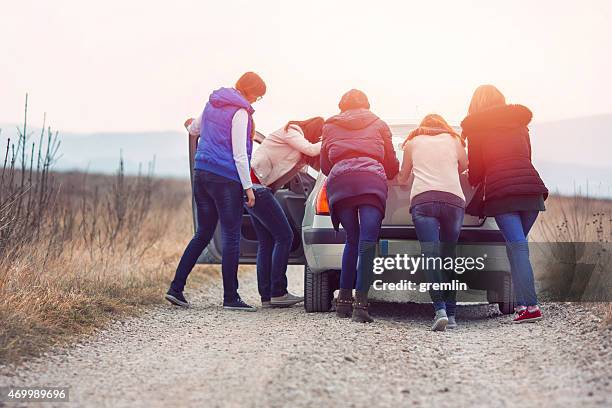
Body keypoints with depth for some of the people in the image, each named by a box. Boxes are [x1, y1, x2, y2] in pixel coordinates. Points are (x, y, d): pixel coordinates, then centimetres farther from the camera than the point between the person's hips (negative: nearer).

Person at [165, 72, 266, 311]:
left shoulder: (212, 104, 14)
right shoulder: (240, 112, -10)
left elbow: (193, 129, 31)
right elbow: (239, 154, -14)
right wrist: (248, 187, -11)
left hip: (202, 174, 8)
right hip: (226, 179, -8)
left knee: (203, 233, 14)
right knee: (232, 238, -1)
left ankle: (176, 288, 11)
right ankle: (230, 298, 1)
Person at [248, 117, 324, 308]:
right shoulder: (290, 131, -5)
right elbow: (312, 150, -17)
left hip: (257, 188, 10)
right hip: (255, 185, -10)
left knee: (266, 241, 7)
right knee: (284, 236, -9)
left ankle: (266, 296, 5)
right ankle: (277, 293, -8)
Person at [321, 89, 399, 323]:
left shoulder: (330, 126, 29)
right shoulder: (378, 124, 28)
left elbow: (325, 165, 31)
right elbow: (392, 164, 30)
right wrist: (388, 175, 52)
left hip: (338, 179, 2)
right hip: (372, 177, -1)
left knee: (352, 240, 13)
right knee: (367, 241, -10)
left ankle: (344, 299, 7)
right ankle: (361, 303, -22)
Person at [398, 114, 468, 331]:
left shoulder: (412, 142, 23)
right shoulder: (454, 140, 24)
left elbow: (402, 178, 33)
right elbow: (464, 166, 39)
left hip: (422, 199, -1)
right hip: (454, 199, 1)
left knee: (431, 255, -13)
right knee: (448, 256, 8)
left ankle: (440, 309, -29)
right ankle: (451, 313, 2)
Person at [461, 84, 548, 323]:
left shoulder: (477, 128, 10)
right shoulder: (519, 123, 22)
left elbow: (475, 169, 13)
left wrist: (475, 181, 36)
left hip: (500, 190, -4)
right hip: (531, 185, 4)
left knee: (517, 246, -9)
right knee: (516, 244, 13)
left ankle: (529, 305, -18)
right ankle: (522, 302, 7)